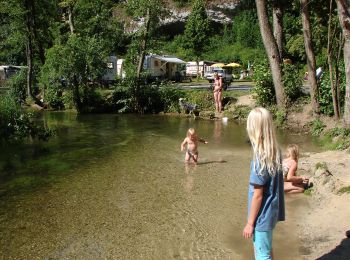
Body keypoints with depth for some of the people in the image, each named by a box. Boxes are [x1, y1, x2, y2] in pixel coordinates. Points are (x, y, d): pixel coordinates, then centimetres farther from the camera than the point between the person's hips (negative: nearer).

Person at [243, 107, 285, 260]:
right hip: (272, 211, 8)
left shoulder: (260, 158, -26)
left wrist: (250, 222, -11)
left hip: (262, 215, -8)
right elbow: (272, 184, 6)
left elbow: (258, 195, -21)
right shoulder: (275, 152, -3)